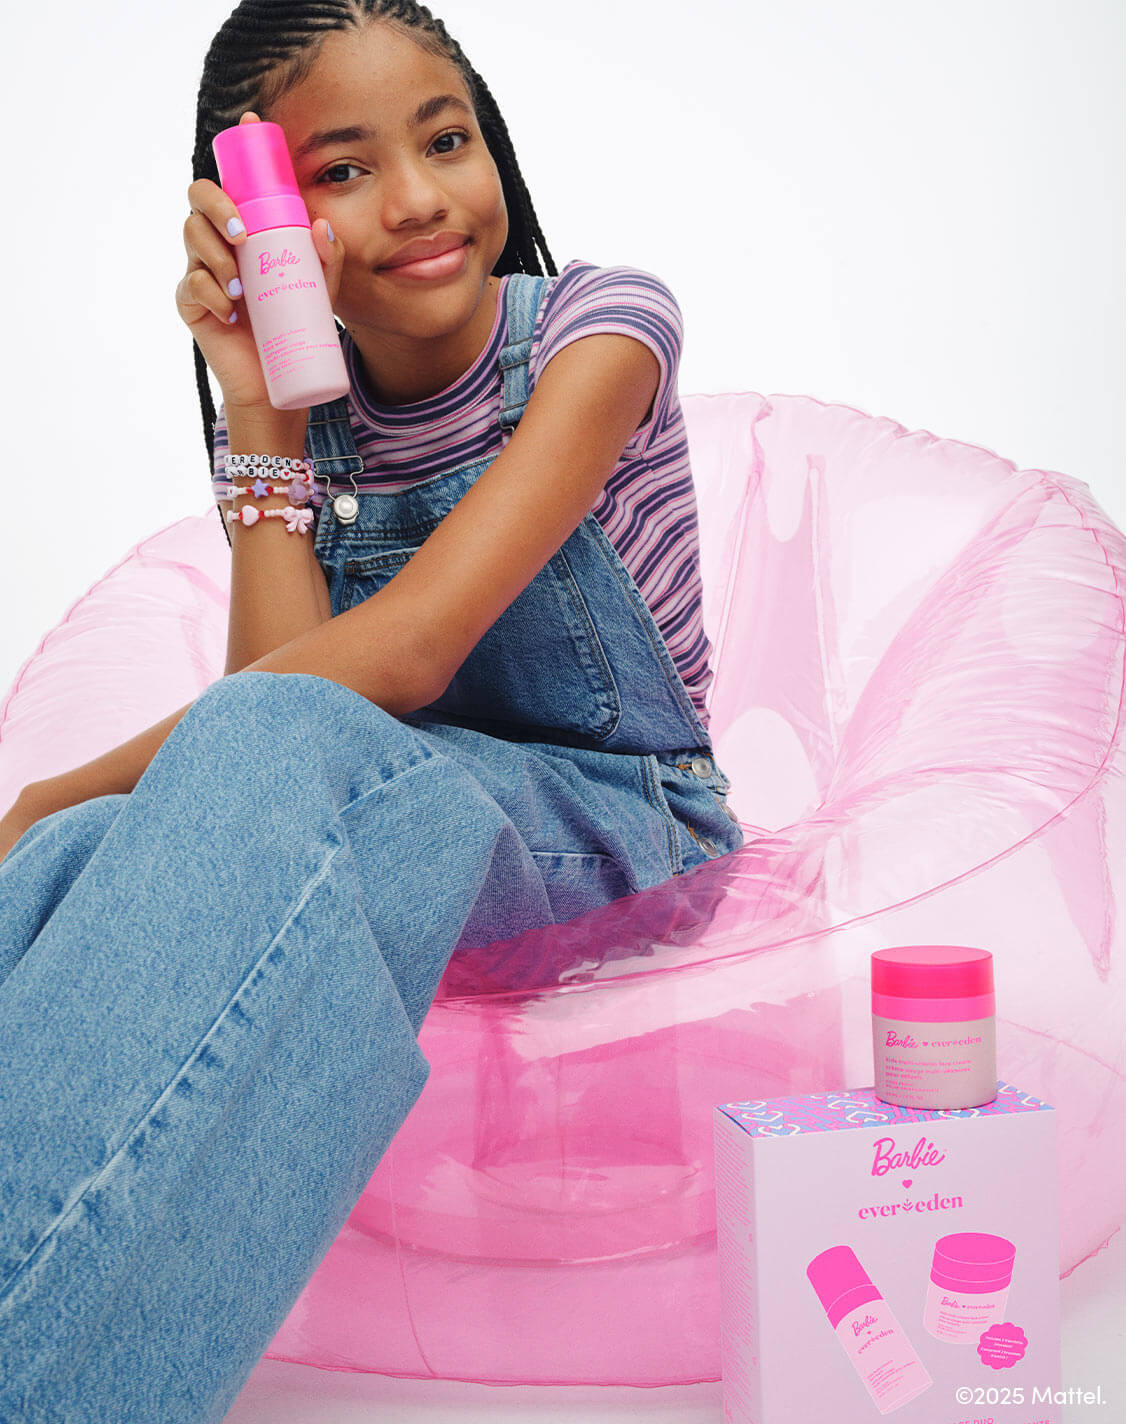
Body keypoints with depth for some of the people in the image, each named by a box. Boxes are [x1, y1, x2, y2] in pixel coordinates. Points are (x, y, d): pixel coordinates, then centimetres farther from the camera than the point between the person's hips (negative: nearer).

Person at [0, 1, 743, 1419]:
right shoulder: (303, 419, 3)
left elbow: (403, 654, -24)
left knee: (279, 751, -37)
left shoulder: (599, 323, -12)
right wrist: (259, 421, -17)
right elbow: (278, 692, -13)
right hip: (390, 807, 4)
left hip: (616, 818, -4)